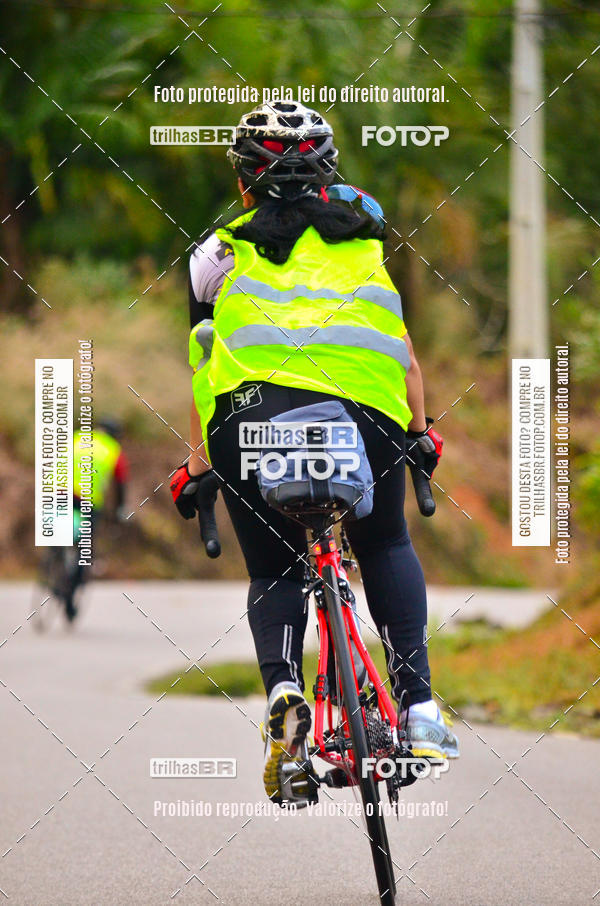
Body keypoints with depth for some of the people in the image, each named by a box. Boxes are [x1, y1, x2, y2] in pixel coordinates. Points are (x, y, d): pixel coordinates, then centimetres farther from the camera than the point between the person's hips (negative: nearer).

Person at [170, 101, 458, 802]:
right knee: (386, 547, 25)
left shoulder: (220, 252, 25)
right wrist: (421, 432, 38)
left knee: (273, 568, 18)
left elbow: (204, 365, 24)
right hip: (364, 406, 1)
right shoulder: (364, 234, 29)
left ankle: (282, 688, -11)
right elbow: (402, 349, 28)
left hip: (254, 407, -1)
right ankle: (417, 702, 9)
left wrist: (196, 465, 31)